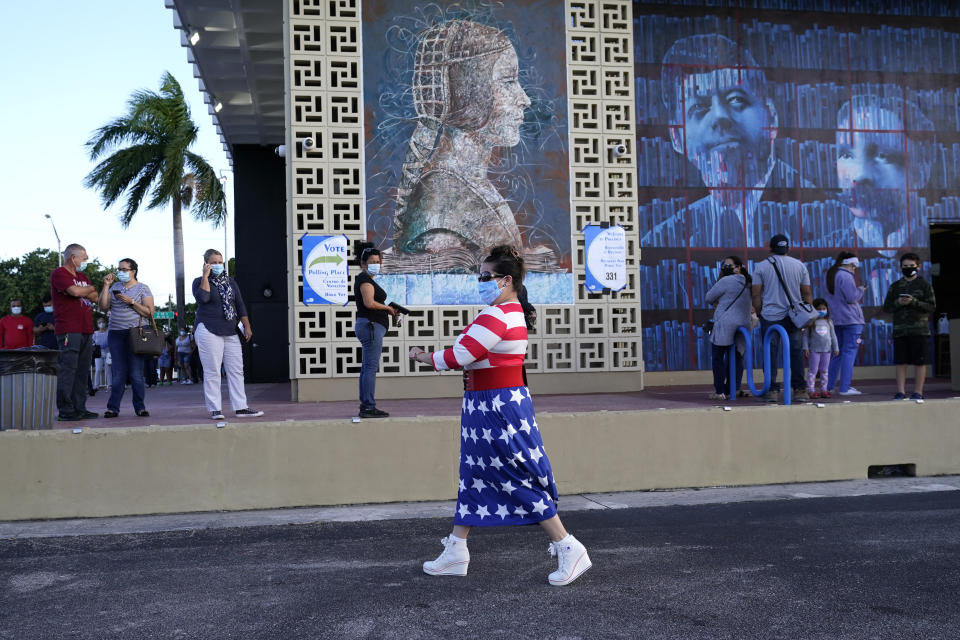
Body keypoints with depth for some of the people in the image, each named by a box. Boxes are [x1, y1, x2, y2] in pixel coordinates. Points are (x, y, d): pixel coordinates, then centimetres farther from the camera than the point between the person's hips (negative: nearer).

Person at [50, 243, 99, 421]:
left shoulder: (82, 277, 24)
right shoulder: (59, 273, -3)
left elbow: (95, 297, 14)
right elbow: (75, 291, -17)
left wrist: (83, 292, -4)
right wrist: (90, 288, 2)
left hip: (86, 330, 9)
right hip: (68, 331, -8)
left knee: (82, 371, 8)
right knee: (67, 370, -9)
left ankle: (80, 408, 11)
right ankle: (65, 411, -8)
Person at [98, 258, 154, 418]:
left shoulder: (142, 288, 4)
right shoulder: (115, 287, 16)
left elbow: (149, 312, -4)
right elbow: (103, 306, 6)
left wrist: (131, 302, -13)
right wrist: (106, 286, 1)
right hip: (115, 333, 3)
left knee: (136, 373, -5)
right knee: (118, 372, 0)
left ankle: (140, 407, 1)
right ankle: (113, 408, 2)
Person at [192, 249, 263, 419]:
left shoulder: (230, 282, 17)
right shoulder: (199, 281, 4)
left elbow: (240, 305, 16)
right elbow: (202, 298, -17)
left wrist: (247, 326, 9)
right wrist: (206, 276, -13)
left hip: (230, 332, 5)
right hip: (208, 330, -5)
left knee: (236, 370, 2)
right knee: (212, 372, -6)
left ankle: (240, 408, 5)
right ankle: (214, 410, -2)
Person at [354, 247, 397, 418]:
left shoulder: (364, 279, 22)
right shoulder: (365, 279, -10)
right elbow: (369, 303, -22)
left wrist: (389, 311, 9)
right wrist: (388, 308, -9)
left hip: (368, 326, 11)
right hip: (370, 326, -11)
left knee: (367, 368, 11)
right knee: (371, 367, -11)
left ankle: (365, 406, 14)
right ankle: (369, 407, -12)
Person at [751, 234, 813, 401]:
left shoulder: (761, 266, 1)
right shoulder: (799, 265, 8)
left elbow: (756, 295, -2)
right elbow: (807, 294, 9)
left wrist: (759, 312, 7)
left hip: (770, 317, -2)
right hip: (793, 317, 2)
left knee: (771, 353, 0)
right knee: (796, 352, 5)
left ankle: (772, 389, -2)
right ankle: (799, 389, 5)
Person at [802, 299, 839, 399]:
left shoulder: (829, 322, 11)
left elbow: (833, 335, 16)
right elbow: (805, 335, -1)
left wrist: (836, 348, 14)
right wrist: (805, 348, -8)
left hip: (826, 350, 4)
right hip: (814, 350, -4)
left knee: (824, 371, 7)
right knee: (813, 370, -4)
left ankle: (823, 389, 12)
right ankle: (811, 390, -3)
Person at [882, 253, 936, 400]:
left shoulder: (924, 285, 5)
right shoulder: (895, 286, 12)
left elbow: (932, 306, -2)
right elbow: (887, 307, 10)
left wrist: (914, 302, -14)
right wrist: (898, 303, -9)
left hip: (920, 329, -2)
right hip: (900, 330, 2)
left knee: (920, 362, -1)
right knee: (900, 362, 1)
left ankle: (918, 392, 5)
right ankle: (901, 391, 5)